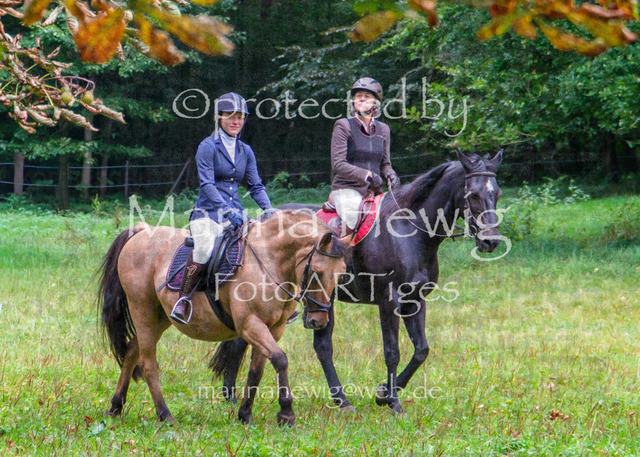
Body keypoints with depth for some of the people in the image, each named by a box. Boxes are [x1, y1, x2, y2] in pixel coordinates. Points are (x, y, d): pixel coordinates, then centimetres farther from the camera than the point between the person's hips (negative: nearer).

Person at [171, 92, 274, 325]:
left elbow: (256, 185, 16)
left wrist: (269, 210, -3)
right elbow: (207, 185, -13)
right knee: (204, 249, -34)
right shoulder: (208, 147, -4)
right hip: (208, 212, -6)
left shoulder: (245, 151, 14)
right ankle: (183, 299, -16)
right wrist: (227, 210, -24)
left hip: (235, 213, 6)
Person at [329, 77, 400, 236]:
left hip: (374, 191, 5)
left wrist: (390, 175, -4)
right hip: (347, 188, -5)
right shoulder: (343, 126, -2)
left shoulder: (383, 129, 15)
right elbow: (338, 165, -9)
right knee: (353, 222, -33)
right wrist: (367, 175, -20)